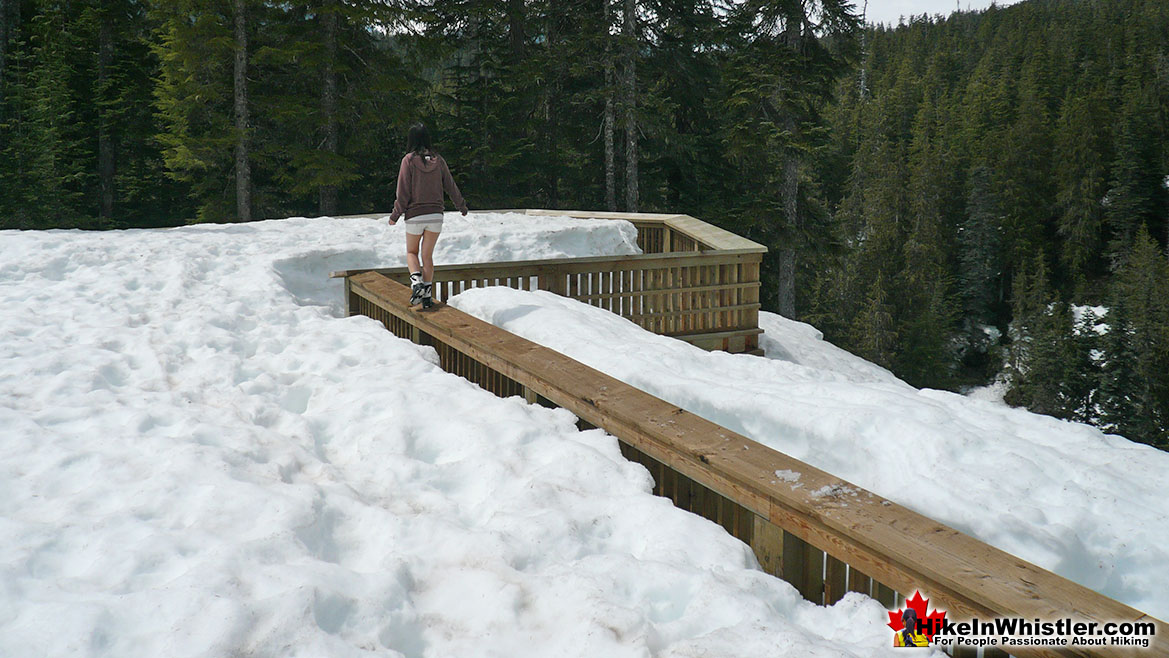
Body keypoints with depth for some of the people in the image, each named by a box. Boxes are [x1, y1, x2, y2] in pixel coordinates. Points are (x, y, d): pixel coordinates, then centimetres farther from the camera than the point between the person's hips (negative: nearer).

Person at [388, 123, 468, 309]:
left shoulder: (409, 160, -9)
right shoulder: (438, 160, 1)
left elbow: (404, 192, -9)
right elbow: (450, 186, 9)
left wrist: (395, 215, 1)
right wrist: (462, 205, 25)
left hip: (415, 216, -3)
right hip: (436, 215, 3)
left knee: (411, 252, 17)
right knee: (427, 255, 11)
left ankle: (416, 281, -8)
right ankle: (427, 295, 6)